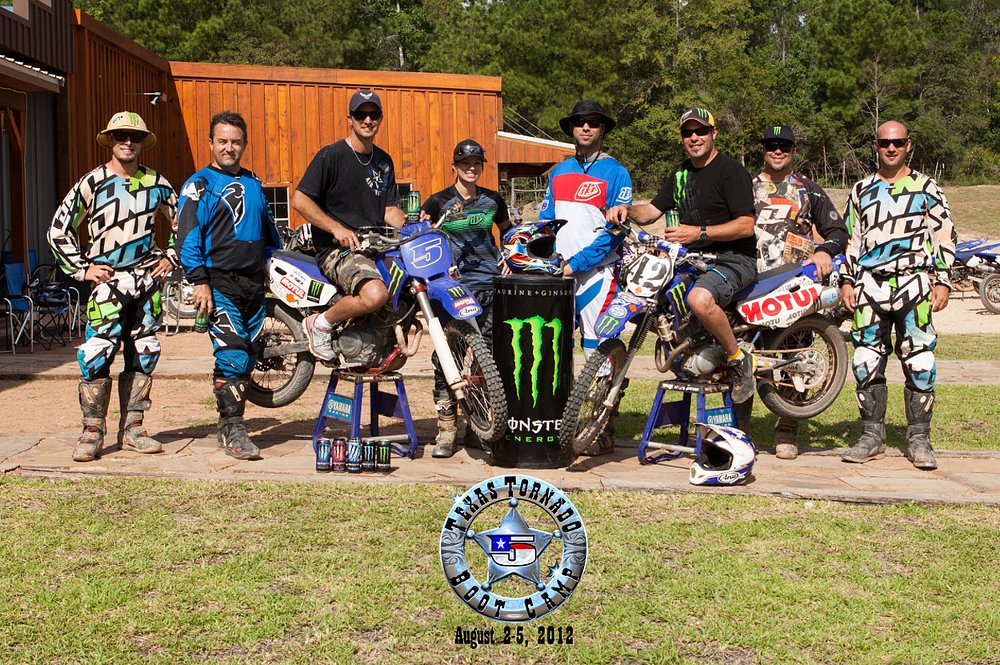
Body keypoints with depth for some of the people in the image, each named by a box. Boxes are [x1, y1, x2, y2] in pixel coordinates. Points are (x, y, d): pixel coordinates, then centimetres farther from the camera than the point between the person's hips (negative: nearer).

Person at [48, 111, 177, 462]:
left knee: (144, 352, 5)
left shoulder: (156, 183, 7)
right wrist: (82, 268, -4)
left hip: (148, 277, 4)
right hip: (108, 280, -4)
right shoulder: (92, 183, -2)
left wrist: (171, 257, 11)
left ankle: (132, 428, 15)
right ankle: (92, 431, -2)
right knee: (97, 352, -12)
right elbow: (58, 230, 0)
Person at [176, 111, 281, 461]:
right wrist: (199, 280, -18)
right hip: (219, 283, -6)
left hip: (255, 283, 6)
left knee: (246, 359, 7)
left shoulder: (253, 183, 19)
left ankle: (227, 425, 18)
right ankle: (233, 430, -12)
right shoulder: (199, 184, -1)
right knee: (233, 355, -16)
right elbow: (188, 235, -9)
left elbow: (269, 229, 29)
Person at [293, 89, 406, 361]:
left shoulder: (384, 161, 17)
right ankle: (320, 323, -8)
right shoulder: (331, 156, -5)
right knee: (375, 295, -34)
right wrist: (337, 229, -18)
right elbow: (299, 199, -10)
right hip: (337, 248, -7)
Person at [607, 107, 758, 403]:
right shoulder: (681, 174, 16)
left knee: (699, 299, -37)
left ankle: (738, 358, -15)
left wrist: (699, 233, -23)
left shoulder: (731, 171, -9)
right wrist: (627, 210, -6)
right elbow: (652, 211, 16)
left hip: (734, 259, -9)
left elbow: (746, 225, -16)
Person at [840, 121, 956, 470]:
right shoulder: (861, 190, 15)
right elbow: (850, 238, 17)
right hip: (869, 284, 2)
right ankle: (872, 435, 11)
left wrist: (942, 281, -1)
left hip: (914, 284, -2)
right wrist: (846, 281, 9)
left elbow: (945, 235, 7)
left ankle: (919, 438, 3)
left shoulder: (927, 188, 8)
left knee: (919, 361, -5)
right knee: (867, 361, 1)